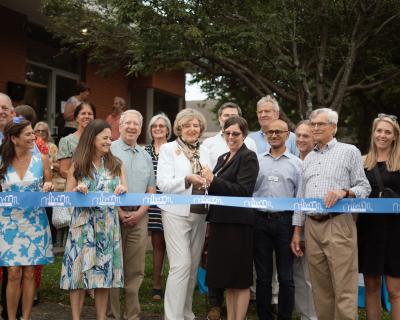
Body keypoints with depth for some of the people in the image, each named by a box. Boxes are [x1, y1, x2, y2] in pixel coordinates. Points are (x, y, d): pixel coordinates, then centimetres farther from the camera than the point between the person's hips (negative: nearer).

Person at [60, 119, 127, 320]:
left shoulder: (116, 164, 8)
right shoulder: (78, 165, 2)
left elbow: (125, 192, 9)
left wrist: (122, 190, -13)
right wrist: (77, 189, -17)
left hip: (108, 225, 2)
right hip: (84, 225, -2)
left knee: (104, 273, 6)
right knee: (79, 270, -1)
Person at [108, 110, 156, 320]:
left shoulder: (145, 156, 16)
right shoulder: (109, 151, -1)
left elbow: (151, 189, 15)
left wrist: (140, 213, -1)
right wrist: (120, 213, -9)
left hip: (139, 217, 4)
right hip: (113, 214, -4)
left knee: (135, 270, 6)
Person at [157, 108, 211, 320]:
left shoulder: (204, 151, 13)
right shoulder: (168, 149, -2)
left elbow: (209, 181, 14)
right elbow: (163, 184, -11)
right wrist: (187, 180, -24)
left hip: (199, 214, 5)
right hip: (177, 213, -5)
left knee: (193, 265, 10)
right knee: (181, 265, -12)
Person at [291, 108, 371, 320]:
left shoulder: (349, 152, 4)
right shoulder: (308, 158, 19)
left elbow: (364, 188, 1)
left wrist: (344, 192, -19)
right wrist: (297, 231, 14)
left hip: (338, 225, -5)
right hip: (312, 226, 5)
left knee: (344, 289, -7)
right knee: (320, 288, 9)